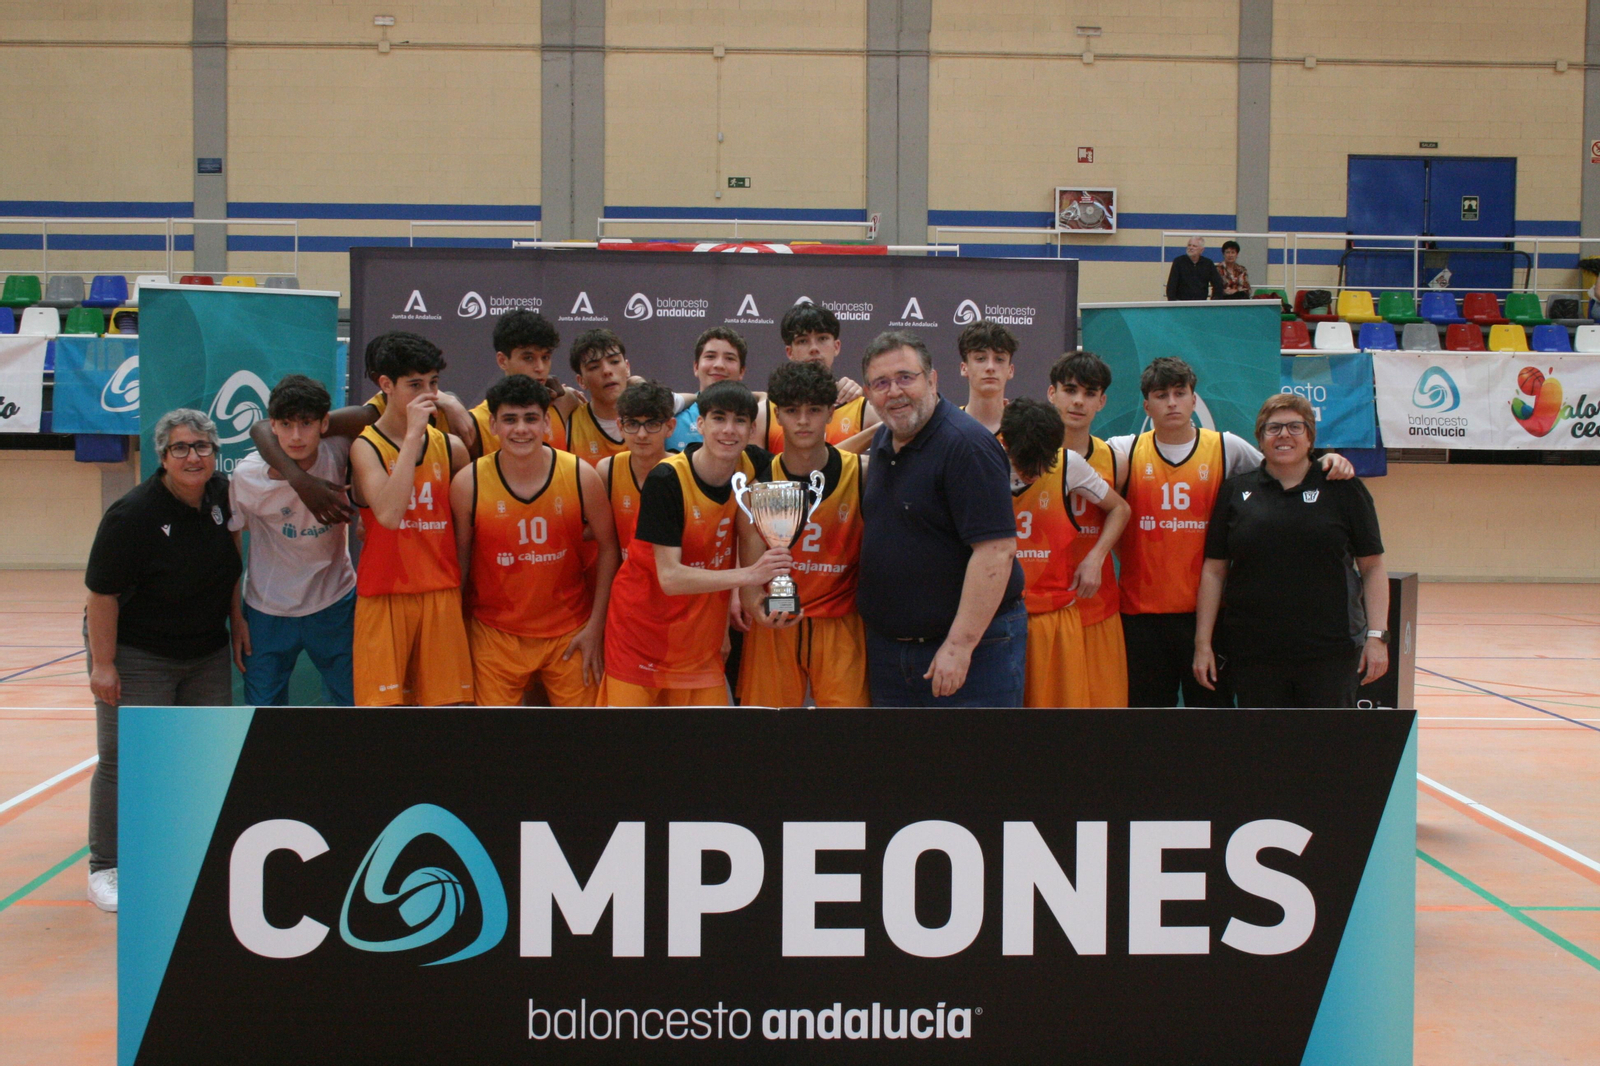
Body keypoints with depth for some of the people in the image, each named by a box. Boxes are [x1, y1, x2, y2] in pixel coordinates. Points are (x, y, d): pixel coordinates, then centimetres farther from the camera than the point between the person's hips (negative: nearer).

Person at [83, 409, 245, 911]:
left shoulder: (222, 494, -2)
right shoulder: (133, 515, -21)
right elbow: (102, 593, -18)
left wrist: (237, 618, 10)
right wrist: (103, 663, -18)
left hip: (207, 655, 6)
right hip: (137, 656, -6)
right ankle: (105, 867, 8)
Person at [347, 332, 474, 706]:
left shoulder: (450, 447, 9)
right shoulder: (366, 446, -3)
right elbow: (389, 514, -22)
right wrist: (413, 434, -18)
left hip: (442, 597, 3)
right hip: (384, 596, -3)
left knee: (444, 703, 3)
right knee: (381, 705, -5)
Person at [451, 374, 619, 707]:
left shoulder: (581, 476, -7)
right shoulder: (468, 483, -8)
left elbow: (607, 546, 2)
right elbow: (459, 558, 2)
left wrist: (596, 625, -1)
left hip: (570, 633, 1)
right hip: (495, 635, 0)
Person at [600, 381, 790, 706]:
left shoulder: (752, 467, -6)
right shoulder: (667, 479, -20)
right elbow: (670, 577, -24)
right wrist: (747, 575, -33)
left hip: (701, 637, 4)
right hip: (643, 630, -4)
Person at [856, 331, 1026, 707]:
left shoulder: (967, 446, -17)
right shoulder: (882, 442, 10)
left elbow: (996, 551, -23)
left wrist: (959, 645, -24)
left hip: (973, 644, -8)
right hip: (888, 645, 8)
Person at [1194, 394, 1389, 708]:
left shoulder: (1344, 490, 4)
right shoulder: (1235, 491, 8)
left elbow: (1372, 567, 4)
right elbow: (1214, 570, 8)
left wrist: (1376, 636, -4)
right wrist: (1203, 643, 4)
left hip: (1331, 654, -1)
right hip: (1253, 655, 1)